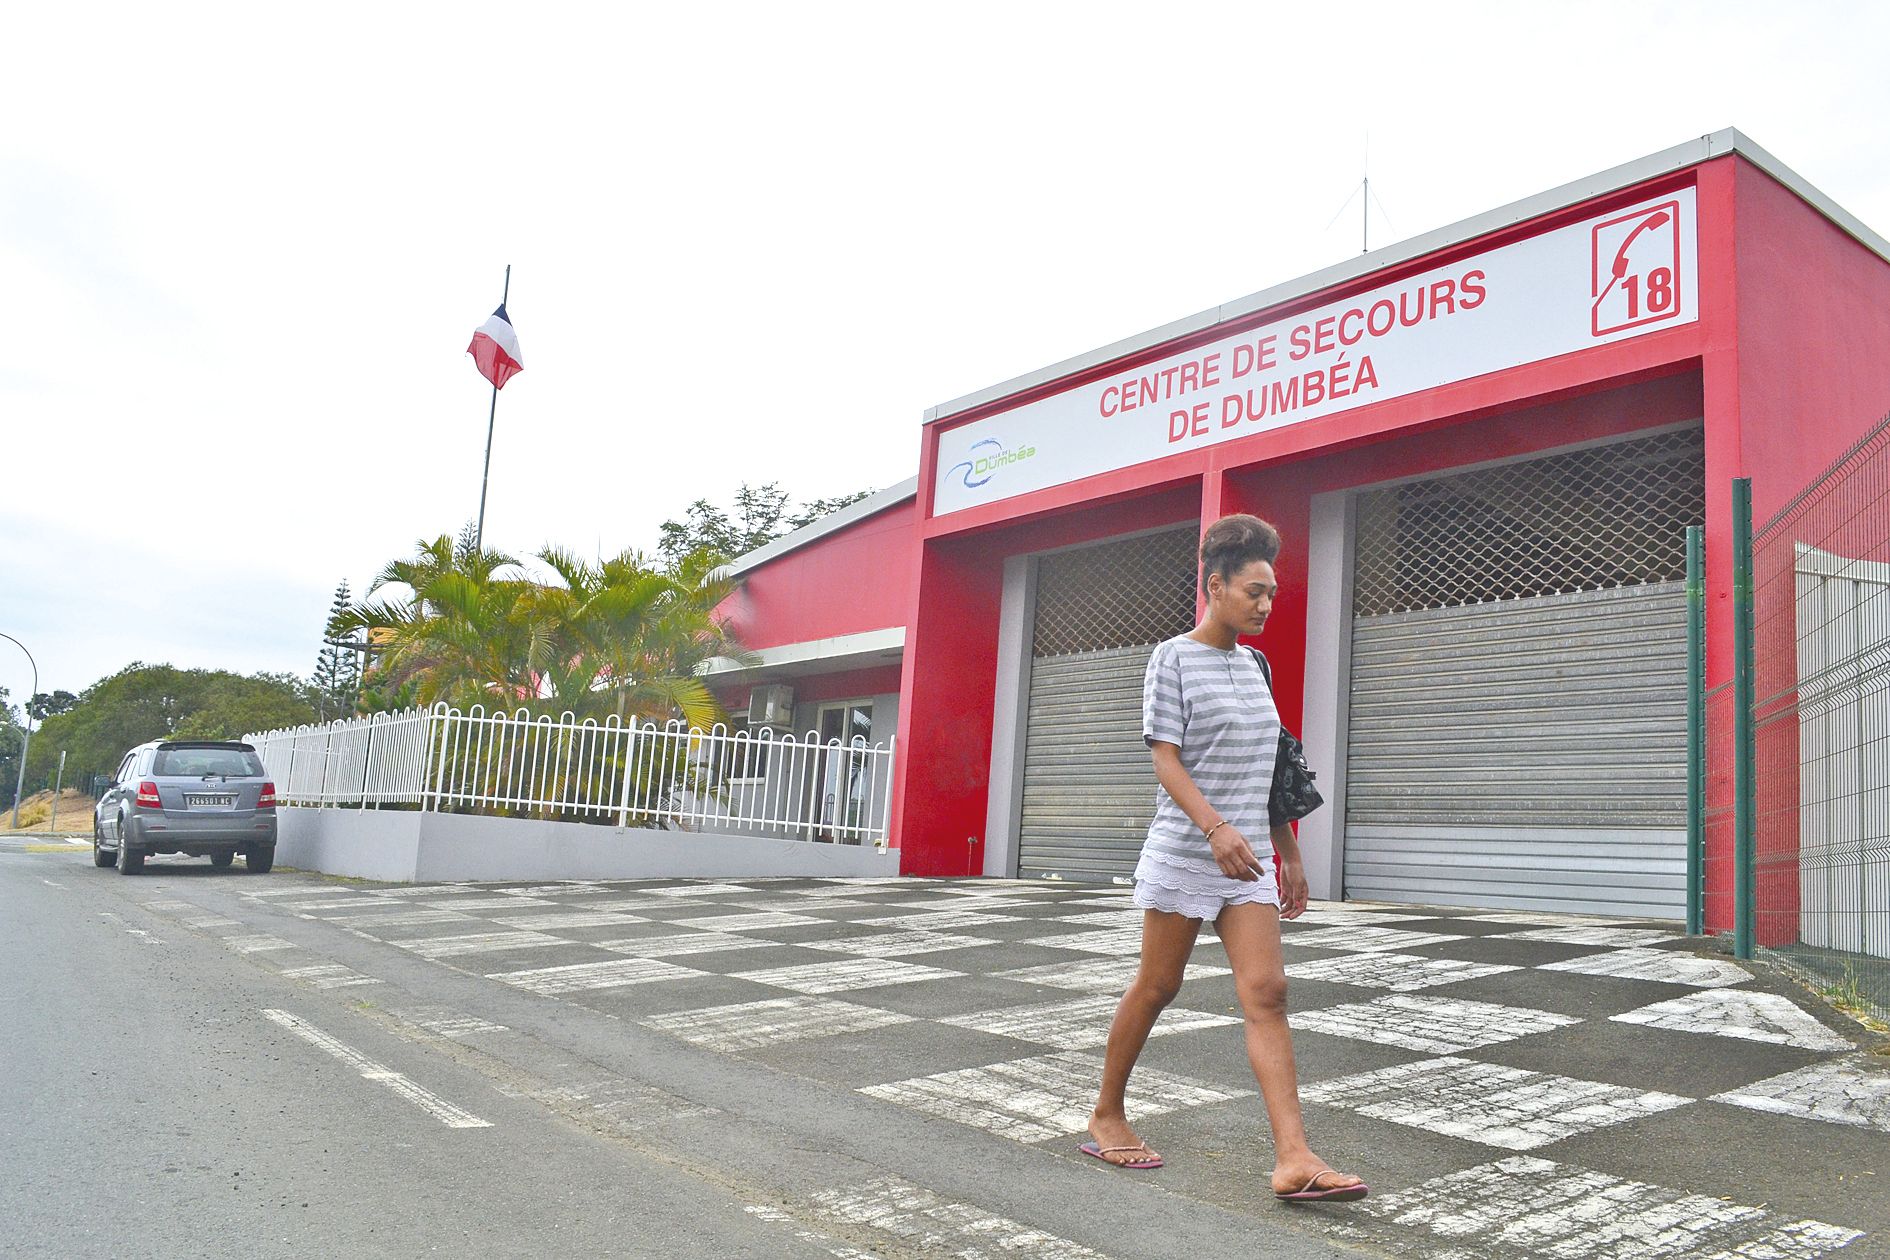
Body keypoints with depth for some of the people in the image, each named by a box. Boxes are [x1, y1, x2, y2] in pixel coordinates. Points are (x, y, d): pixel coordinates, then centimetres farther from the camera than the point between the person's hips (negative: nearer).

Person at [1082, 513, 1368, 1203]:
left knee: (1267, 993, -6)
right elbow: (1165, 761, -12)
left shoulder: (1252, 665, 15)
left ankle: (1294, 1159, -10)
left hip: (1247, 860, 5)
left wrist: (1290, 854, 19)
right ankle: (1107, 1113, 24)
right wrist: (1215, 827, -28)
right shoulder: (1173, 659, -4)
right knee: (1157, 986, 4)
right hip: (1184, 852, -5)